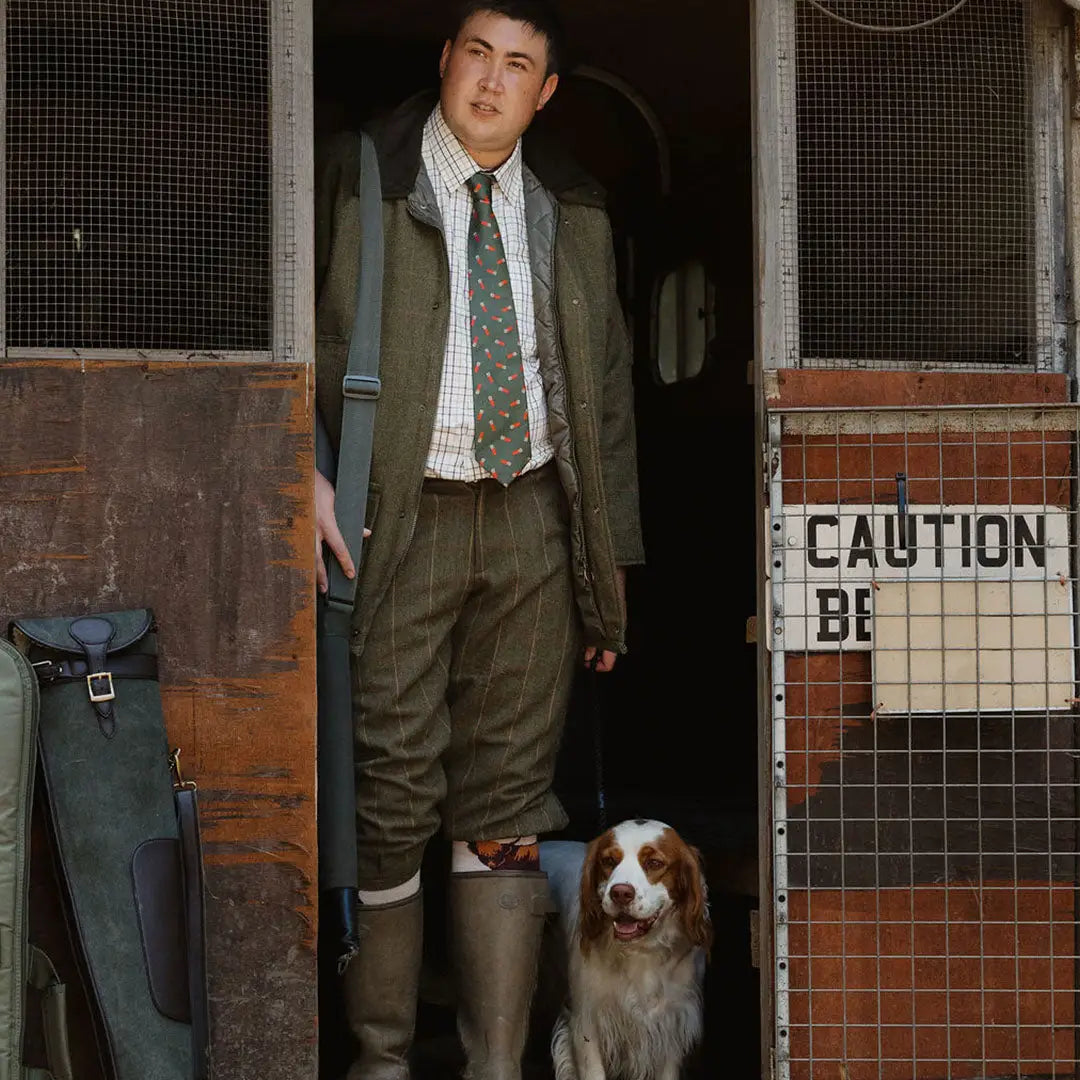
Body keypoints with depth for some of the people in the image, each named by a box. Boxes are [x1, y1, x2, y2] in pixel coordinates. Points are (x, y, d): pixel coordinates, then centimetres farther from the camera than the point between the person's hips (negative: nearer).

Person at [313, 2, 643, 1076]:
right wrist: (305, 472, -13)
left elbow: (606, 383, 17)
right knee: (390, 797, -3)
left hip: (534, 520, 3)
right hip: (401, 517, -3)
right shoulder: (356, 179, 2)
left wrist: (611, 557, 13)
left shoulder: (572, 211, 13)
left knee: (507, 806, 4)